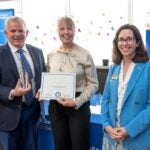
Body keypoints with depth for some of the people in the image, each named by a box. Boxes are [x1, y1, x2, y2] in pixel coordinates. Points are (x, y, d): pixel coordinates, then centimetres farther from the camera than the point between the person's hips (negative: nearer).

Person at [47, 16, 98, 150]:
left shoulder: (84, 55, -8)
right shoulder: (51, 55, 5)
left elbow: (93, 84, -6)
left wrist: (77, 101, -17)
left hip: (78, 107, -3)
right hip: (55, 106, 4)